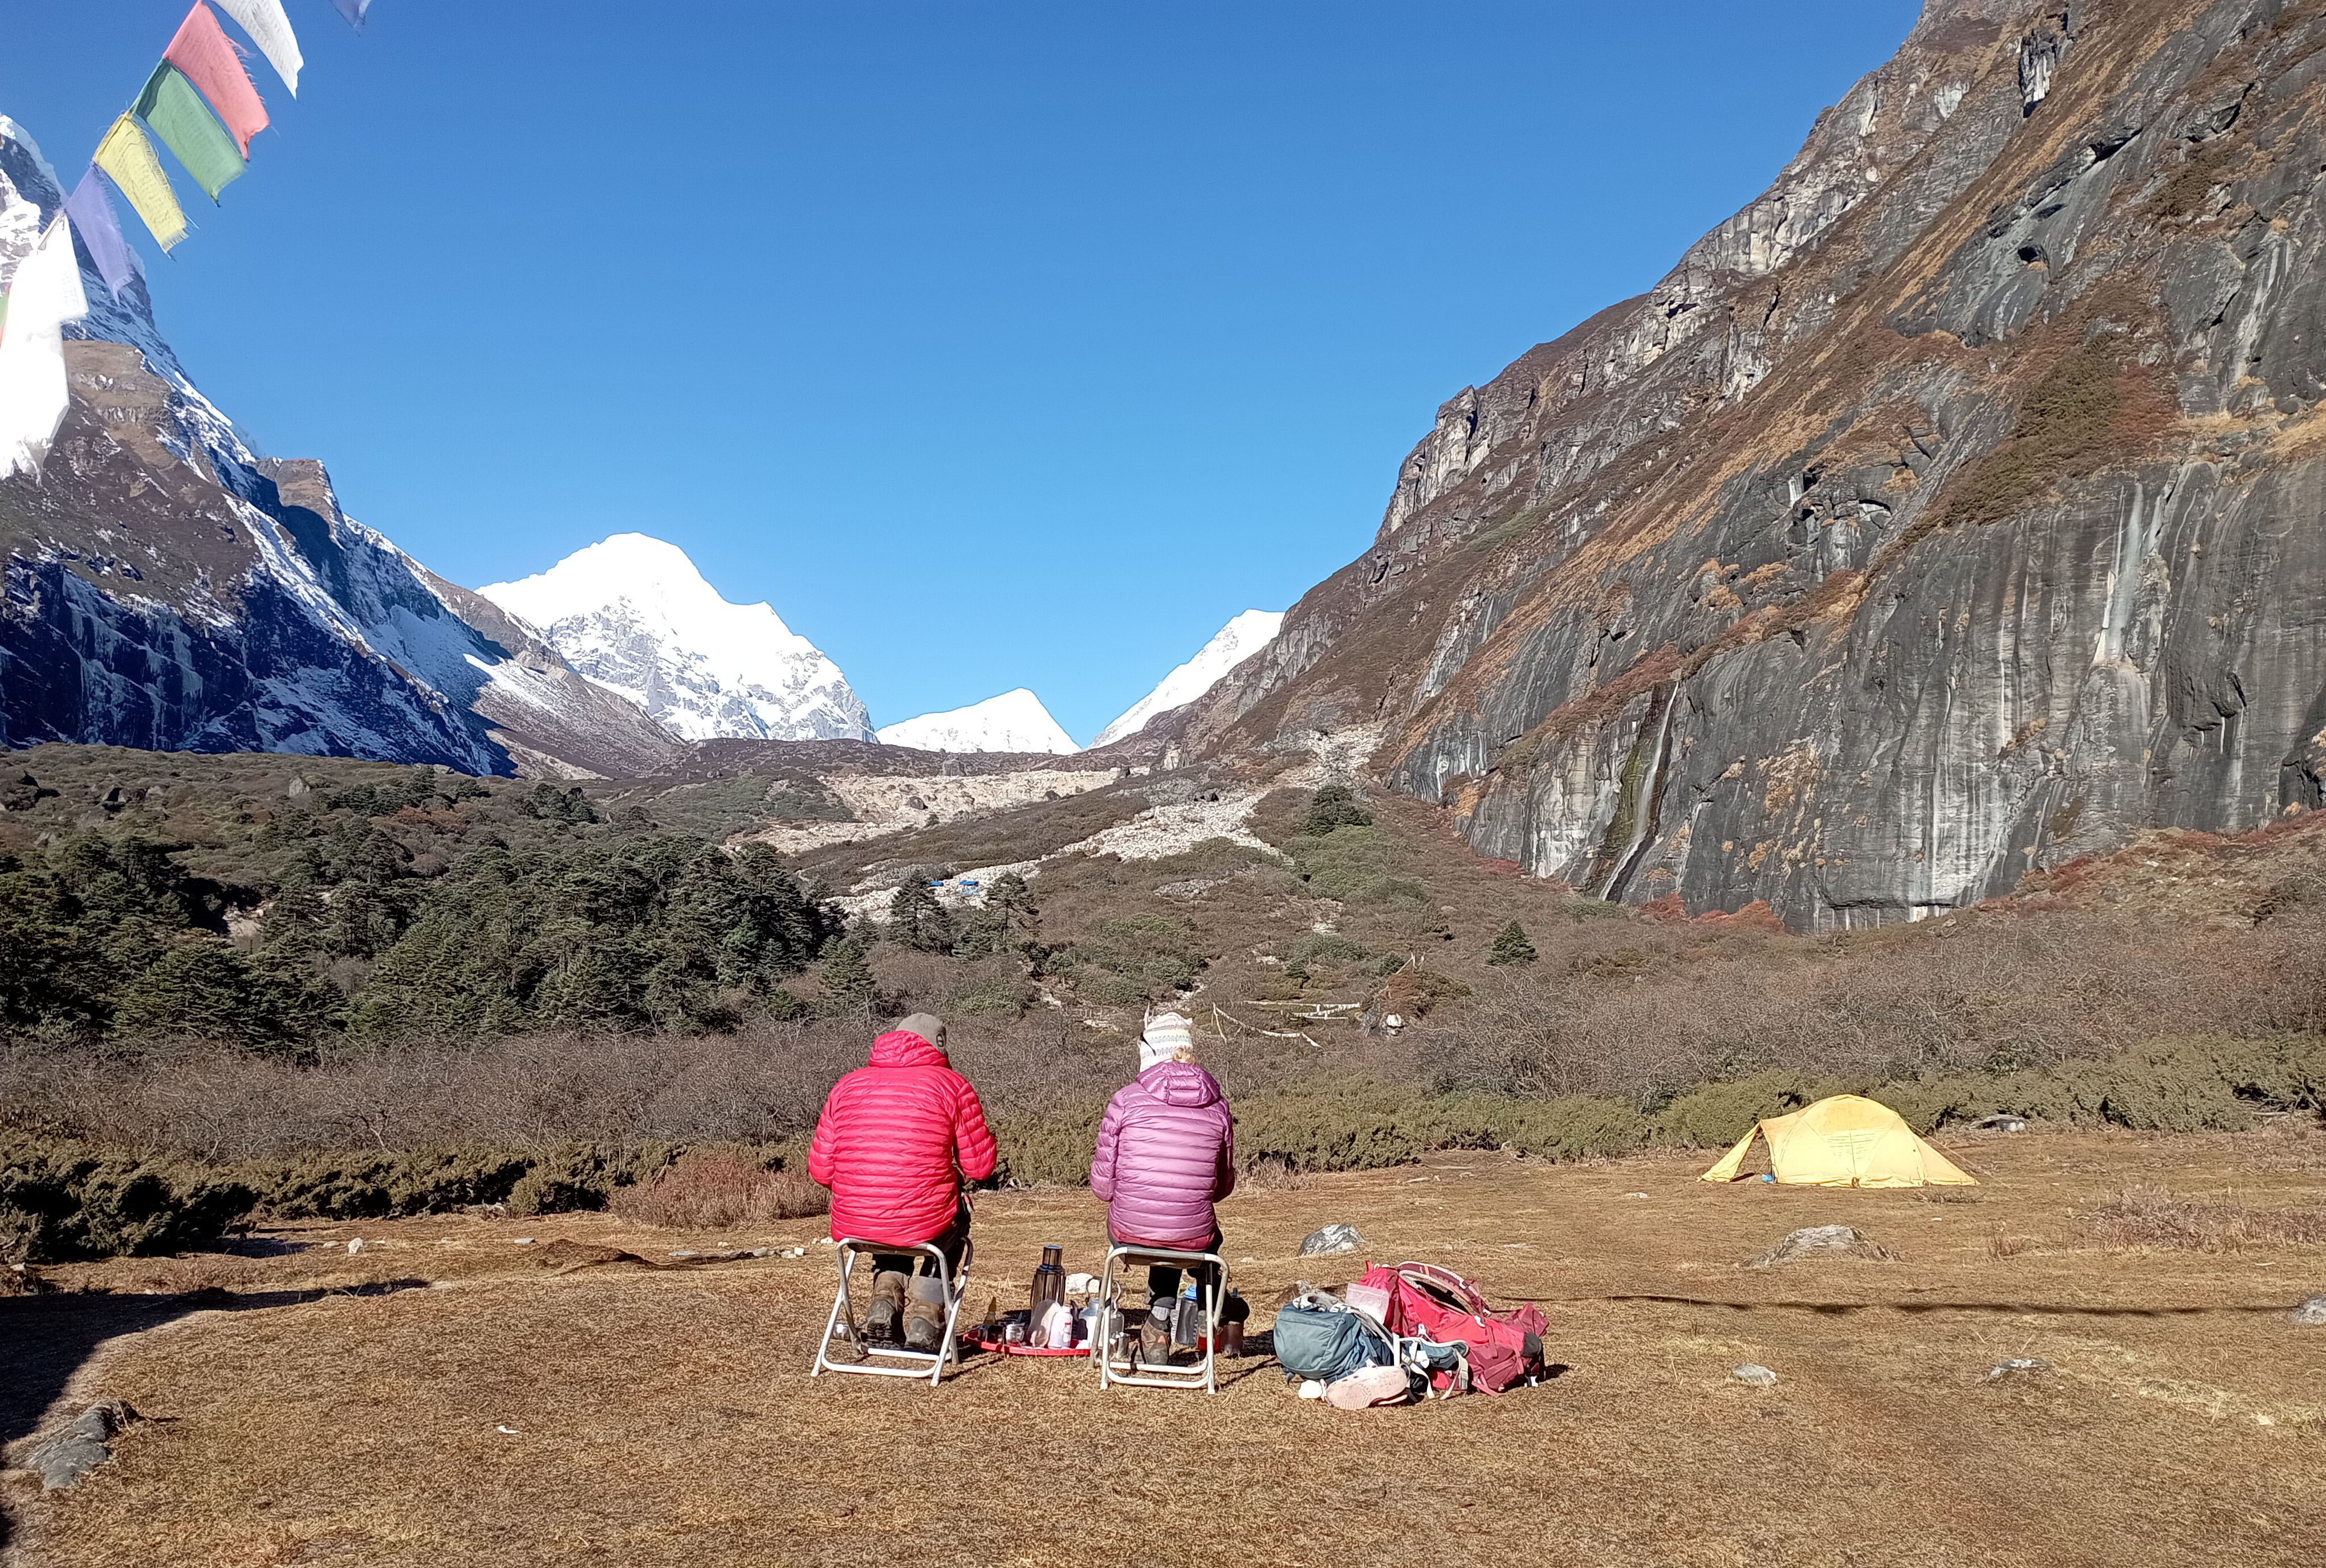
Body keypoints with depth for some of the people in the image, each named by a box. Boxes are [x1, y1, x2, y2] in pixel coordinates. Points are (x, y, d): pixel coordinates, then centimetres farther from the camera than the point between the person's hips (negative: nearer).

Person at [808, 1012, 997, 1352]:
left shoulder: (848, 1085, 9)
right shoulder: (952, 1084, 0)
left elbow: (820, 1171, 7)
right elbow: (980, 1167, 0)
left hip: (852, 1226, 3)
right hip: (925, 1226, -3)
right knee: (953, 1223, 34)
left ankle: (886, 1297, 17)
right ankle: (924, 1314, 21)